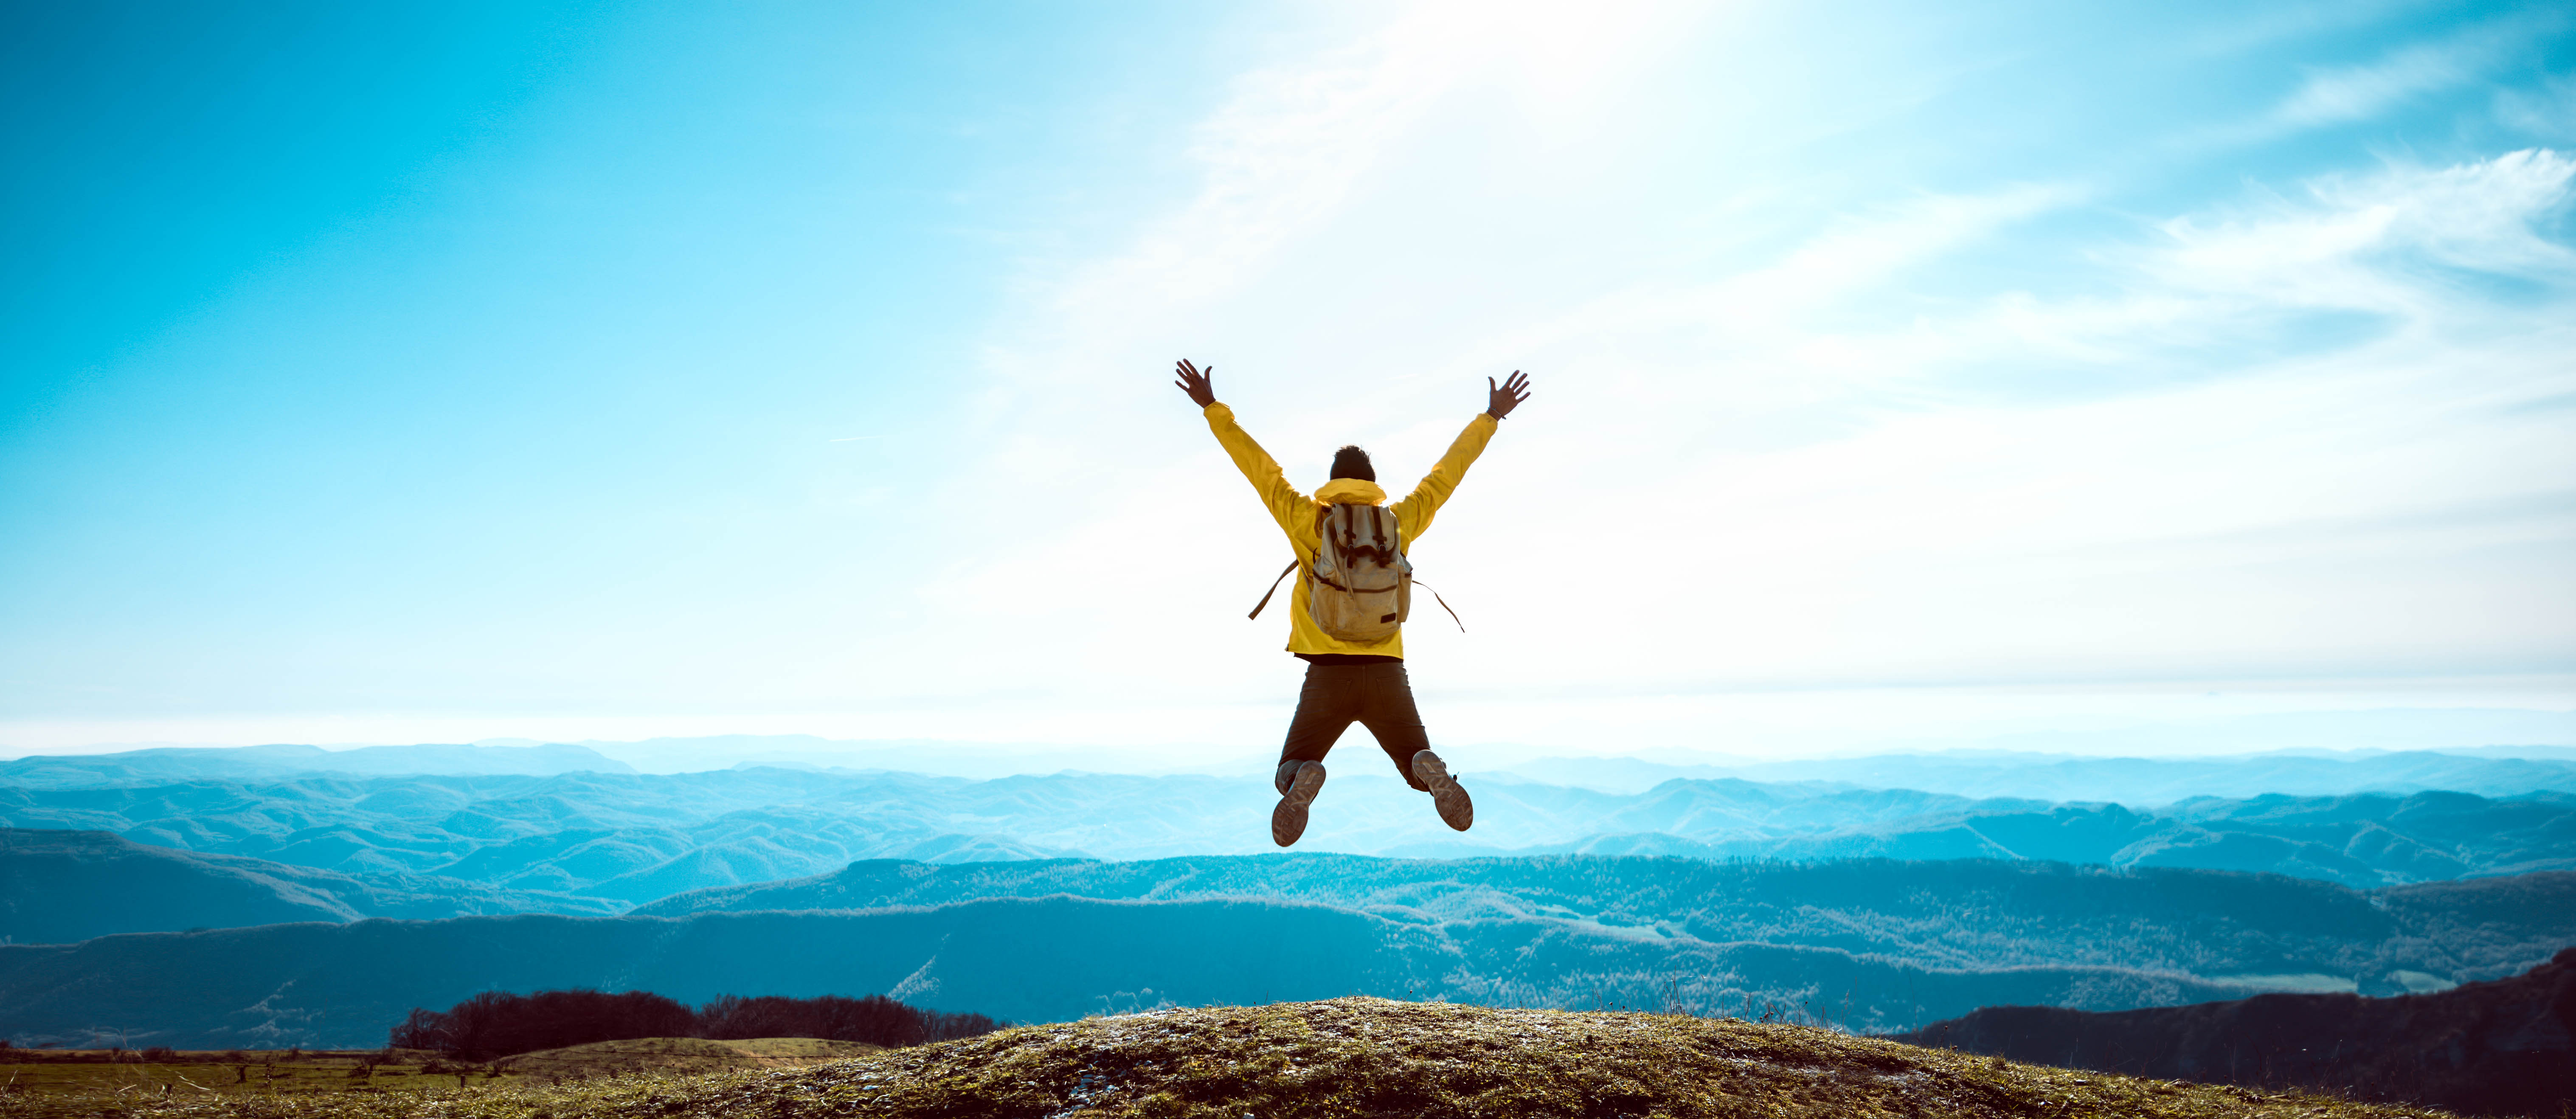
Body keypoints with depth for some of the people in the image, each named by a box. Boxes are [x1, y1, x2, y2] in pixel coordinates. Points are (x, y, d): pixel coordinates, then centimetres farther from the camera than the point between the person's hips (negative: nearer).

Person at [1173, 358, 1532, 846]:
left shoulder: (1308, 522, 2)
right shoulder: (1400, 522, 7)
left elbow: (1259, 467, 7)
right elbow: (1447, 472, 16)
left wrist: (1213, 408, 16)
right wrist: (1491, 417, 28)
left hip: (1327, 675, -1)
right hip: (1388, 675, 1)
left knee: (1288, 775, 12)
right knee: (1419, 768, 16)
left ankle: (1303, 781, -28)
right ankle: (1431, 772, -24)